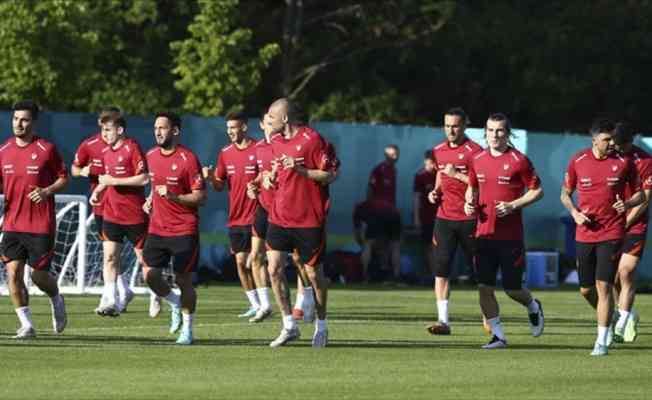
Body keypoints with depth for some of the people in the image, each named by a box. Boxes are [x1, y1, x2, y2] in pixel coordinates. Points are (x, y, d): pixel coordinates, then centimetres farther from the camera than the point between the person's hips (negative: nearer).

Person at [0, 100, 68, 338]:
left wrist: (47, 191, -15)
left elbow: (64, 178, 2)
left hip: (41, 225, -3)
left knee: (39, 275, 0)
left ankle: (57, 301, 34)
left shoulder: (46, 149, -5)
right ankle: (26, 325, 1)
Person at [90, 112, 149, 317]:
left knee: (144, 258, 6)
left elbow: (144, 178, -19)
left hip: (134, 214, -6)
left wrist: (114, 181, -19)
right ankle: (110, 302, -9)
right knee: (109, 256, -6)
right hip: (111, 214, 6)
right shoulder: (107, 152, 10)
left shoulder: (132, 148, -13)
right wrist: (98, 190, 8)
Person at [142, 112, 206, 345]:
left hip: (184, 230, -5)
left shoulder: (188, 159, -12)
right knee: (149, 274, -5)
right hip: (157, 228, 5)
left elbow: (200, 197, -12)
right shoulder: (151, 156, 8)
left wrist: (174, 197, -24)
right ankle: (176, 304, 23)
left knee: (183, 280, -2)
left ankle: (187, 330, 12)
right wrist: (150, 200, 9)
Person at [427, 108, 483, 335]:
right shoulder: (439, 151, 11)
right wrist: (435, 191, 9)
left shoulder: (473, 151, -9)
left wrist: (457, 175, -18)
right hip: (444, 217, 5)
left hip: (469, 219, -5)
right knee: (441, 268, -7)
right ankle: (443, 321, -10)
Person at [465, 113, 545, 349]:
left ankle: (533, 307, 35)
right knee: (484, 287, -4)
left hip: (510, 234, -4)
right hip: (484, 232, 4)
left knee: (512, 289, 1)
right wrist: (469, 203, 2)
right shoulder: (478, 160, 8)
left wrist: (513, 205, -16)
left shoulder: (519, 161, -7)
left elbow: (537, 191, -4)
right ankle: (498, 336, 5)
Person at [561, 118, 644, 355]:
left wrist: (628, 204, -15)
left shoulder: (624, 162, -2)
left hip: (612, 234, -3)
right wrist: (574, 212, -7)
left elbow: (640, 194, 7)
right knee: (586, 290, 8)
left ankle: (602, 342, -6)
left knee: (603, 286, -11)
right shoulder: (578, 162, 1)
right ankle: (607, 318, 38)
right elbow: (565, 194, 12)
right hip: (584, 234, 3)